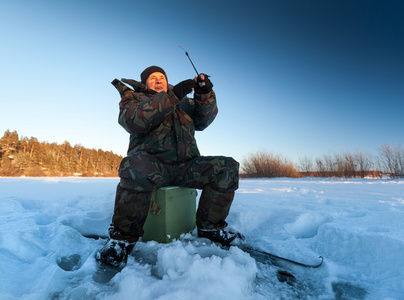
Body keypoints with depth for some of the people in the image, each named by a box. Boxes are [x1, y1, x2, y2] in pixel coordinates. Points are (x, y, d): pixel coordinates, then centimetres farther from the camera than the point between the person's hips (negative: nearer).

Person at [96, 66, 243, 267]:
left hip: (185, 166, 4)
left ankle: (209, 226, -1)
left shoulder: (184, 101, 25)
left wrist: (204, 94, -12)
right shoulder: (133, 97, 15)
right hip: (151, 163, -3)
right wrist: (171, 97, -18)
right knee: (136, 168, -38)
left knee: (228, 167, -13)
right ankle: (123, 236, -18)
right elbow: (133, 120, -10)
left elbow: (203, 119, 8)